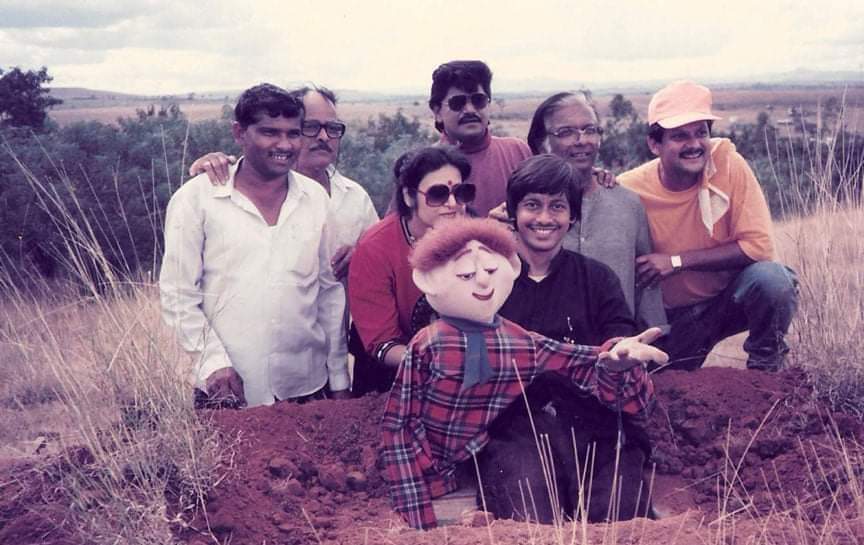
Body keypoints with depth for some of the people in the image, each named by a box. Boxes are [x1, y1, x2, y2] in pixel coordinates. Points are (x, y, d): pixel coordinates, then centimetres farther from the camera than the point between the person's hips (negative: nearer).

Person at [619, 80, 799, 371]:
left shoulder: (727, 162, -20)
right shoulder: (629, 190, -19)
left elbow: (759, 246, -21)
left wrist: (677, 261, -26)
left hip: (731, 296, -1)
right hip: (675, 315, 1)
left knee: (771, 278, -29)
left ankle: (765, 369, -3)